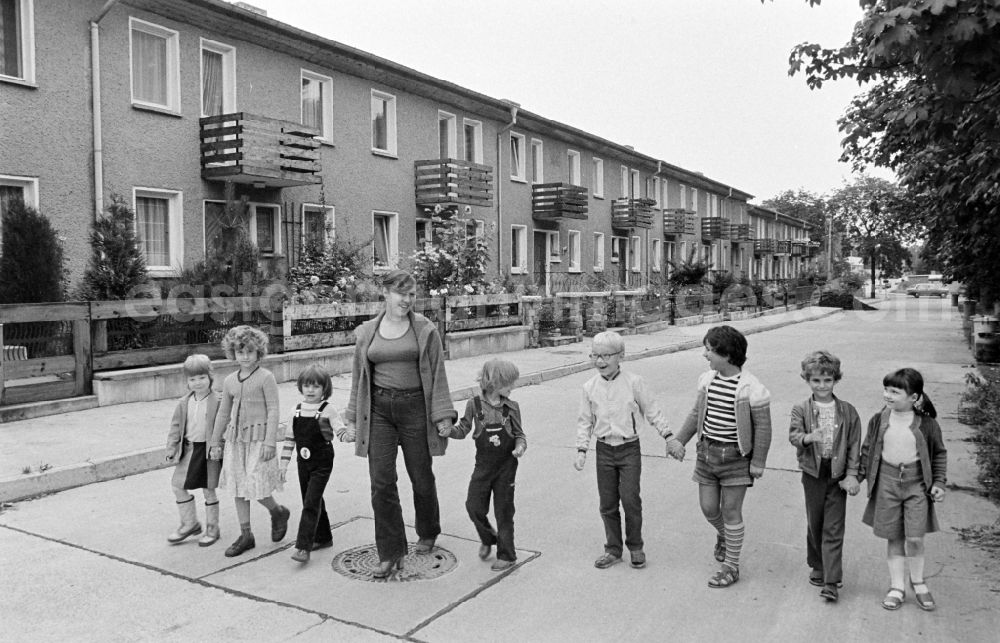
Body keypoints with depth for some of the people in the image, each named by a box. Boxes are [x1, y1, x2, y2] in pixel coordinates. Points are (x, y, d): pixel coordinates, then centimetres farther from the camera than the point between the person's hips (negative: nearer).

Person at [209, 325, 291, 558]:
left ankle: (278, 512, 21)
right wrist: (215, 441, 18)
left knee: (255, 487, -9)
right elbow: (223, 412, 18)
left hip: (258, 437, -6)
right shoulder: (230, 381, 10)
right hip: (235, 438, 6)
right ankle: (245, 535, 19)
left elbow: (273, 410, -9)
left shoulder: (266, 377, -7)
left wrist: (270, 442, -15)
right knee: (238, 487, 8)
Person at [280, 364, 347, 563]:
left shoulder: (327, 409, -8)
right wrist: (284, 463, 10)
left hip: (322, 464, -5)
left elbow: (340, 429, -11)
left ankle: (303, 547, -9)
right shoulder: (297, 410, 6)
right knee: (313, 502, 15)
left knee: (311, 503, -10)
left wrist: (344, 433, -35)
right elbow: (290, 437, 11)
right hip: (303, 463, 5)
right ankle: (323, 538, 31)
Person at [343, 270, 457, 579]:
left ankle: (428, 534, 37)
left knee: (421, 477, 11)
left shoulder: (425, 330, -1)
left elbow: (437, 374, -1)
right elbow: (358, 378, 11)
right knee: (381, 482, -4)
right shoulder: (367, 332, 6)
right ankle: (390, 553, 7)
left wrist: (443, 414, -6)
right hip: (378, 409, 2)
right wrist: (353, 419, 10)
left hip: (415, 406, -1)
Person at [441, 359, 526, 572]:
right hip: (483, 464, 1)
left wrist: (520, 446, -17)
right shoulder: (474, 404, -6)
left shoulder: (511, 407, -3)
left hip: (506, 464, 0)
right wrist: (450, 430, -16)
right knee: (474, 506, -2)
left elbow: (519, 434, 3)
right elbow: (464, 429, 3)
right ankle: (488, 538, 28)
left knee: (504, 510, 5)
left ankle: (506, 555, 19)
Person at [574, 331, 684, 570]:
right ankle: (613, 549, 23)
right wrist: (581, 449, 1)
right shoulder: (590, 387, 0)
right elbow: (584, 421, 7)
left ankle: (635, 548, 16)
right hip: (604, 449, 3)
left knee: (630, 499, -6)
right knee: (607, 503, 7)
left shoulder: (634, 382, -8)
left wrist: (669, 437, 1)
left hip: (629, 449, -2)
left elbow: (652, 411, 2)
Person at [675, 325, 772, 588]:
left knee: (730, 511, 3)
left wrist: (758, 462, -10)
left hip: (736, 456, -5)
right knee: (708, 508, 10)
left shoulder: (751, 388, -17)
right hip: (707, 452, 5)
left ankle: (731, 566, 18)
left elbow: (763, 426, -10)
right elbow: (696, 414, 12)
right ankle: (724, 535, 43)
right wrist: (680, 441, 14)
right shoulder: (707, 379, 0)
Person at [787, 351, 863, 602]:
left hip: (838, 475, -1)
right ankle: (817, 567, 34)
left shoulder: (848, 411, -1)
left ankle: (831, 582, 0)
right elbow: (793, 435, -16)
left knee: (833, 529, -2)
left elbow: (854, 446, 1)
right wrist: (808, 437, -38)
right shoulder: (801, 409, -2)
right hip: (813, 474, 1)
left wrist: (852, 475, -6)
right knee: (814, 524, 14)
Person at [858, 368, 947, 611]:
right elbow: (867, 450, 7)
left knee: (915, 538, -4)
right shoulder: (879, 420, -2)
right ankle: (897, 587, 20)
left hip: (916, 482, -2)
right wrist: (858, 477, 6)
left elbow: (939, 453, 5)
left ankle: (918, 583, 21)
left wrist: (938, 482, 0)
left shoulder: (926, 423, -7)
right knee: (894, 538, 8)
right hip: (887, 481, 2)